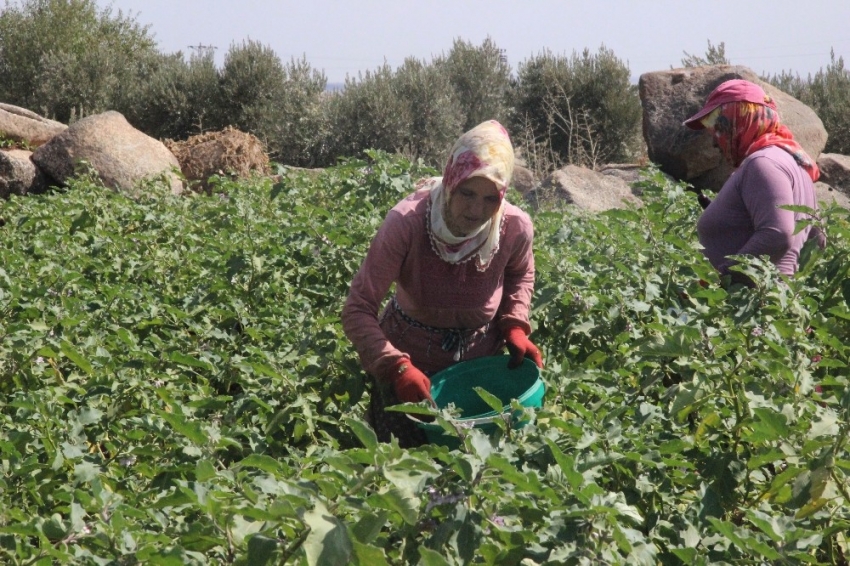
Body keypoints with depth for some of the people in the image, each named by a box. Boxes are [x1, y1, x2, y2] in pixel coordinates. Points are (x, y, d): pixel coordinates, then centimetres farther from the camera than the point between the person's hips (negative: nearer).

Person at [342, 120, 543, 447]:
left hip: (479, 364, 3)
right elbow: (358, 311, -29)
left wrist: (515, 326, -8)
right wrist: (396, 367, -42)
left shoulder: (515, 228, -20)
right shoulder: (406, 223, -30)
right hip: (409, 365, -3)